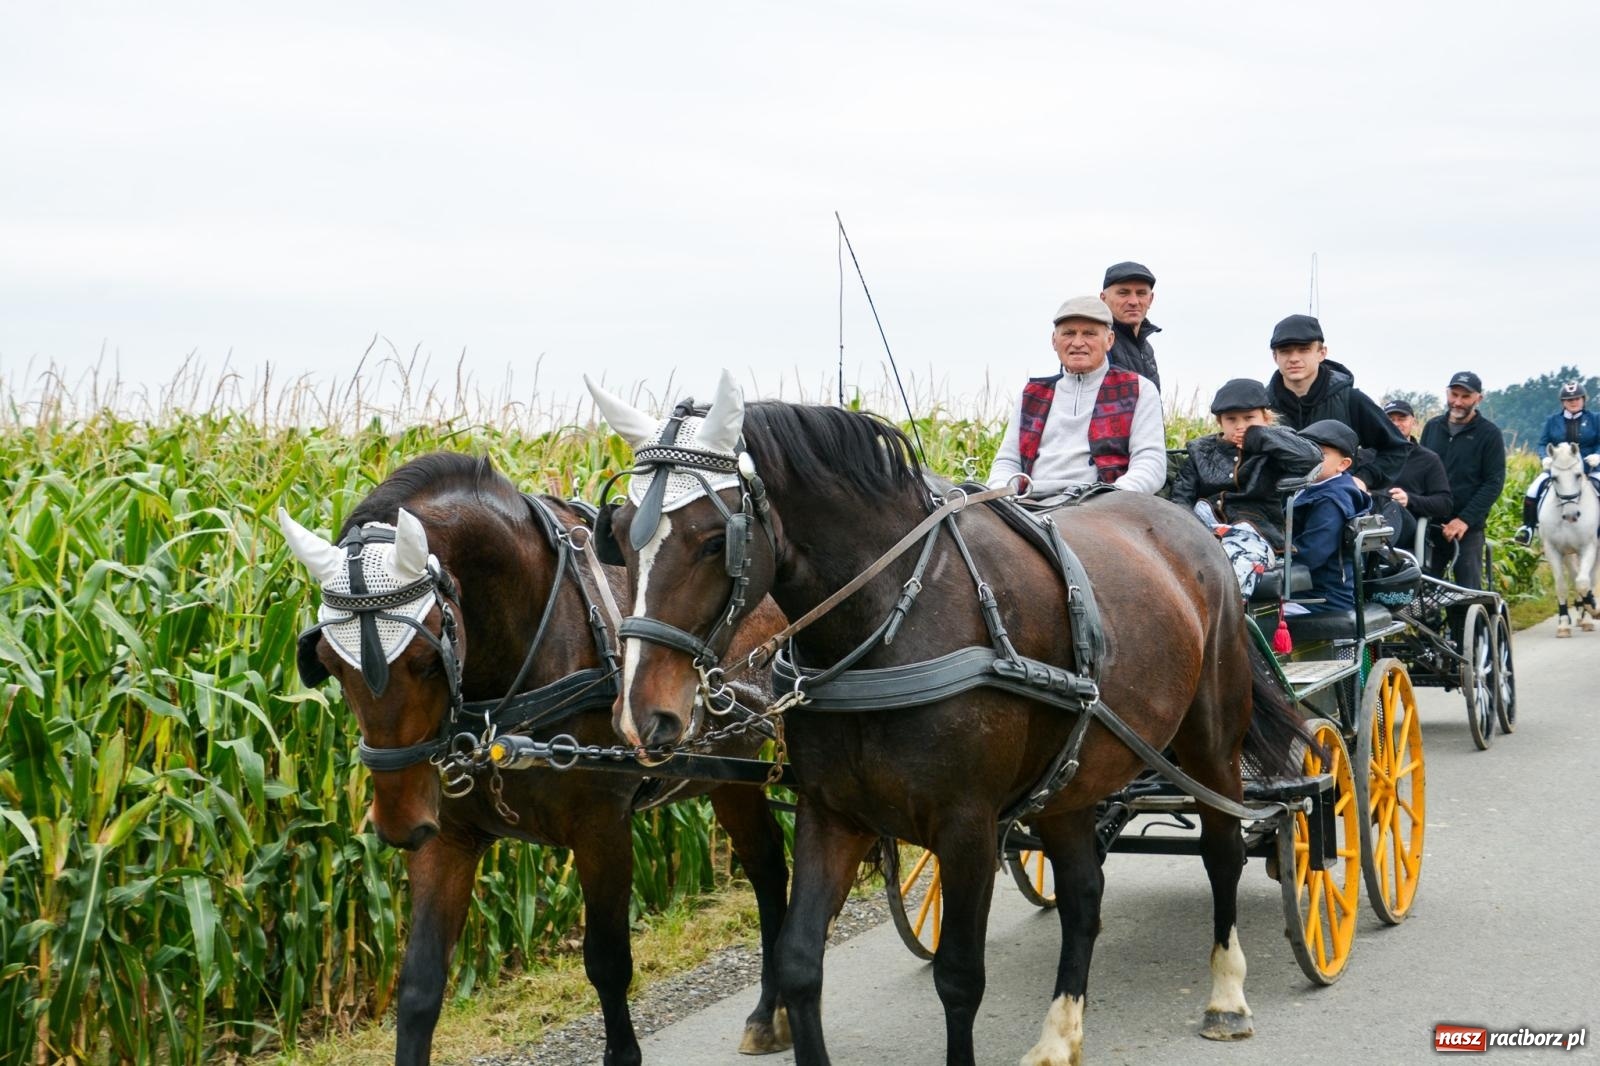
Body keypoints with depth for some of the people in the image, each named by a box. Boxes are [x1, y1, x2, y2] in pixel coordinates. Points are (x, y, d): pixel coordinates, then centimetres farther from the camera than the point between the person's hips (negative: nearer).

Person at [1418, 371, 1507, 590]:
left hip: (1467, 528, -4)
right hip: (1429, 524, 4)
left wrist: (1465, 519, -17)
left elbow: (1494, 483, -7)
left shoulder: (1489, 434, -1)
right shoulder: (1432, 427, 12)